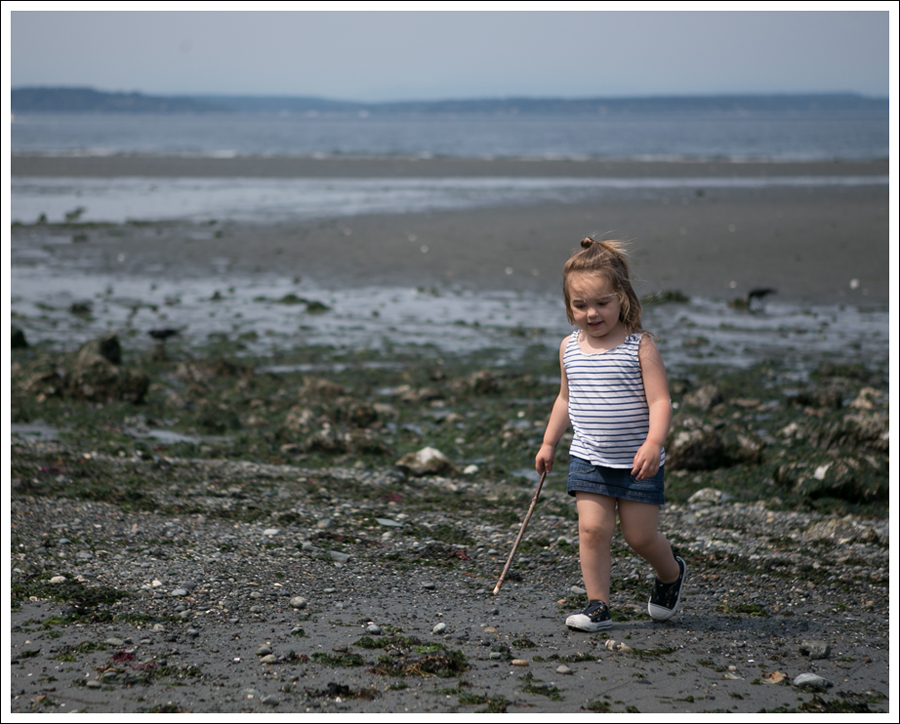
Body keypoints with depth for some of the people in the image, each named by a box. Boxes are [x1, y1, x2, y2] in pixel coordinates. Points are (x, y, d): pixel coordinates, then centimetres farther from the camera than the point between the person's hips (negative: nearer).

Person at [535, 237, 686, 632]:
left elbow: (659, 400, -16)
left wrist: (653, 443, -30)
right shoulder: (569, 348, 4)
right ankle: (598, 606, 2)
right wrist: (548, 443, 21)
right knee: (592, 528, -7)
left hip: (636, 461, -4)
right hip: (588, 460, 4)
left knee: (640, 535, 3)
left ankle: (671, 573, 33)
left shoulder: (639, 346, -11)